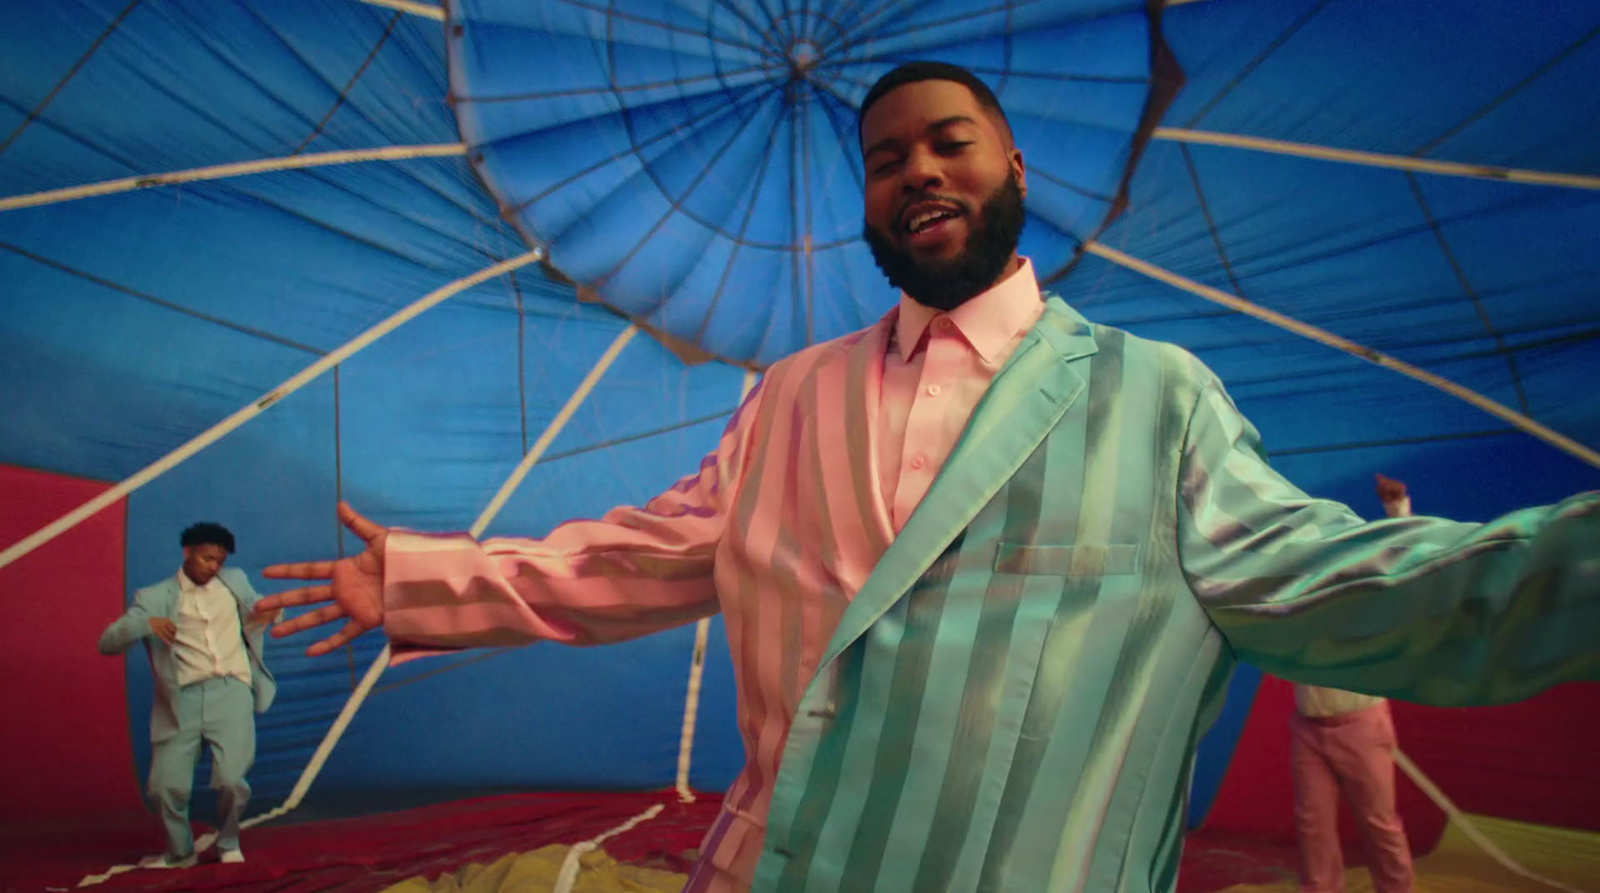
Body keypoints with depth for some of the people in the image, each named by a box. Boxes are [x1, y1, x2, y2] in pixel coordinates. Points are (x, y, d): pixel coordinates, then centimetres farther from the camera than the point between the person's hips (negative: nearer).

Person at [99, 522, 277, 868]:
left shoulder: (235, 582, 15)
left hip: (230, 693, 0)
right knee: (166, 785, -4)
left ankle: (228, 843, 17)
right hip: (182, 702, 0)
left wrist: (270, 610, 5)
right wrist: (146, 623, -19)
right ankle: (180, 852, 27)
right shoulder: (155, 597, 7)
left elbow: (260, 611, 30)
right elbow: (107, 643, 0)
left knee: (231, 779, -14)